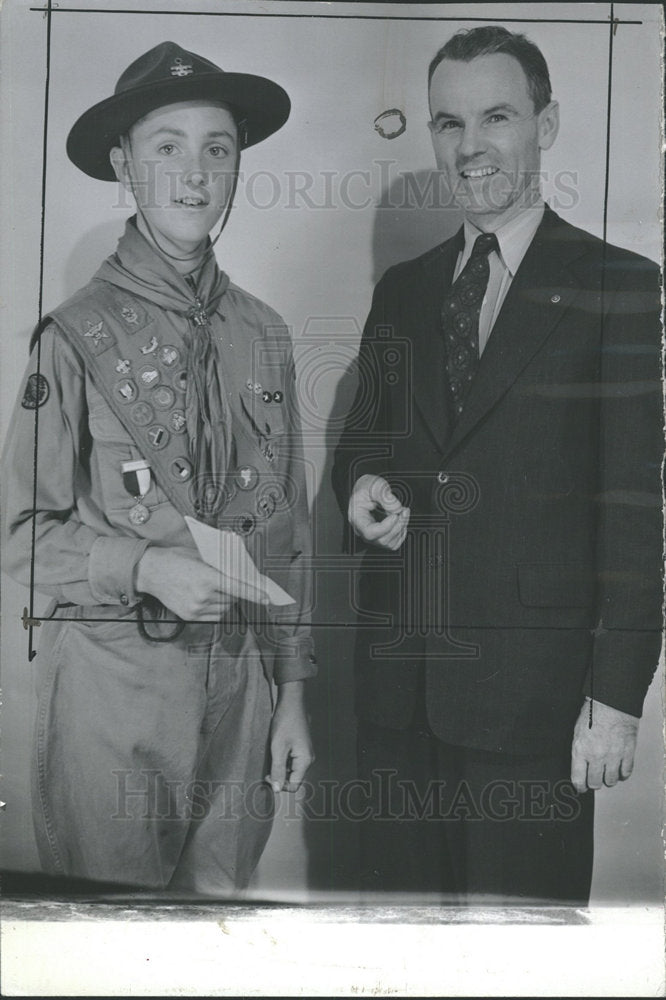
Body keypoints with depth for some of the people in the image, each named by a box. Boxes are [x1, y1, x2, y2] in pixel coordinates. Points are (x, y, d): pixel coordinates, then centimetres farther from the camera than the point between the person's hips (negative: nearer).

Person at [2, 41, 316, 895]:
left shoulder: (264, 336, 4)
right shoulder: (75, 336, -9)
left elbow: (289, 532, 9)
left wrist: (292, 689, 9)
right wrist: (144, 566, -20)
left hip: (241, 677, 4)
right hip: (113, 680, -4)